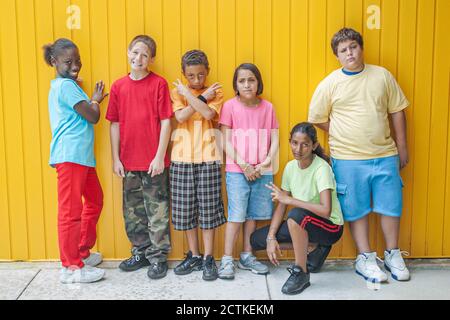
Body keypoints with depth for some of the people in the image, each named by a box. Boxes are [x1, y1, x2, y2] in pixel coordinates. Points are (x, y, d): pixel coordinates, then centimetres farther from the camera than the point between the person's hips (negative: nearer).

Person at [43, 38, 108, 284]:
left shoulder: (63, 85, 20)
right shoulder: (66, 85, -10)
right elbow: (93, 117, -11)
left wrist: (92, 101, 10)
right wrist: (95, 100, 6)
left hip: (81, 155, 11)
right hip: (70, 155, -11)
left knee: (95, 200, 19)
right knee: (70, 210, -5)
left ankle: (82, 253, 29)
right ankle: (71, 267, 3)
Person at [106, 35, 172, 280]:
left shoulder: (159, 84, -5)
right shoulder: (118, 86, 6)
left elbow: (165, 122, -6)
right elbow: (115, 124, 7)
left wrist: (160, 156, -10)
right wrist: (116, 158, 4)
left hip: (154, 162, -4)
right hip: (128, 162, 4)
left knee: (157, 211, 5)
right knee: (133, 212, 14)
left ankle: (158, 257, 18)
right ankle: (140, 253, 30)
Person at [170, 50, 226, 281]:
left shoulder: (215, 92, 4)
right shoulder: (177, 92, 8)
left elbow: (208, 113, -16)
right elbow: (180, 116, -11)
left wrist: (188, 94, -11)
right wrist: (202, 97, -9)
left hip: (208, 157, -2)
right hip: (182, 157, 2)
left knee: (208, 207, 1)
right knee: (185, 208, 7)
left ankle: (208, 258, 11)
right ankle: (194, 256, 21)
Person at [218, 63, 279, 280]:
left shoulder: (267, 107, 6)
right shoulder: (230, 106, -2)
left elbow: (275, 140, 6)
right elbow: (226, 141, -5)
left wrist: (266, 163, -8)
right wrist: (243, 165, -11)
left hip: (262, 171, 3)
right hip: (237, 171, -3)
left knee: (253, 215, 9)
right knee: (236, 215, -3)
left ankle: (247, 256, 22)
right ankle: (227, 259, 7)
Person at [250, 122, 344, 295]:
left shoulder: (321, 168, -23)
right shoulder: (290, 167, -3)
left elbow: (325, 210, -35)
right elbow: (281, 205, -1)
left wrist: (289, 199, -29)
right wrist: (271, 237, -13)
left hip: (330, 226, -7)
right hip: (303, 224, 7)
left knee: (296, 215, -38)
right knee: (257, 239, -3)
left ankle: (301, 273, -19)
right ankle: (312, 247, 6)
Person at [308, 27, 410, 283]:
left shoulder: (382, 75, 4)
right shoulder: (330, 83, -1)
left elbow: (397, 112, 8)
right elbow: (317, 119, 5)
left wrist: (402, 148, 8)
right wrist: (344, 136, 1)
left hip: (385, 156, 2)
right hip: (348, 160, -2)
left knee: (391, 206, 10)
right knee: (357, 210, 6)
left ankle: (393, 255, 28)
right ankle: (366, 259, 21)